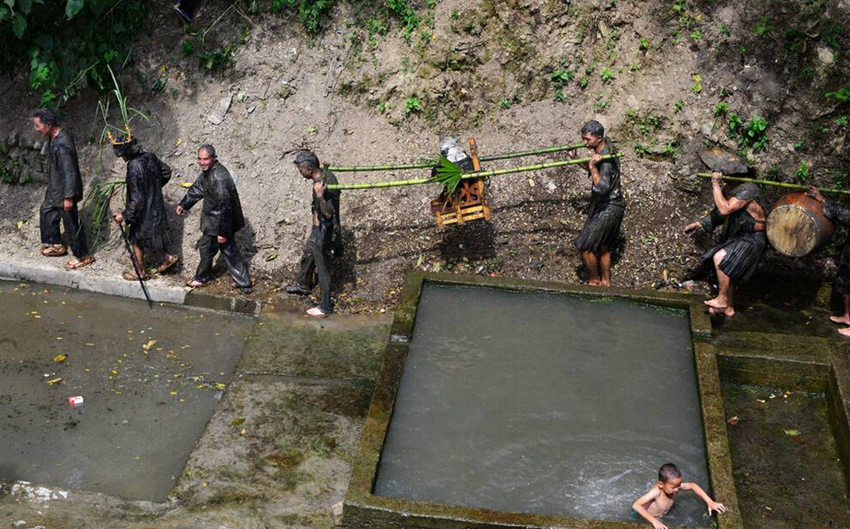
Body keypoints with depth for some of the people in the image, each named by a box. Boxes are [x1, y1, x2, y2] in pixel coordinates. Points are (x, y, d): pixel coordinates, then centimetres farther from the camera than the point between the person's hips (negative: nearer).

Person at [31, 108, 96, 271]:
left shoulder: (63, 144, -31)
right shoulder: (54, 137, 0)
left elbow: (69, 172, -28)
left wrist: (68, 197, -24)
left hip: (64, 192, -10)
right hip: (55, 189, 10)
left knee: (71, 223, 3)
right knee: (46, 212, 25)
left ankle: (82, 256, 18)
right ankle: (57, 245, 42)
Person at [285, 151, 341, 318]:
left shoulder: (325, 186, -34)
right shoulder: (325, 173, -5)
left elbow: (328, 213, -35)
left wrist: (320, 196, -49)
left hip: (324, 233, -10)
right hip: (319, 228, 10)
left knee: (321, 269, 5)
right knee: (307, 256, 30)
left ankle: (325, 307, 21)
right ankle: (303, 286, 55)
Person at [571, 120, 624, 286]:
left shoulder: (605, 159, -27)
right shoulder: (607, 147, 3)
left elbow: (602, 187, -37)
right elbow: (594, 170, 20)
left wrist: (592, 167, -42)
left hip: (607, 208, -10)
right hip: (614, 204, 10)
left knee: (584, 245, 0)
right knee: (603, 246, 20)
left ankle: (594, 280, 17)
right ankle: (605, 281, 32)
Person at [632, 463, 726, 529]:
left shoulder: (674, 486, -23)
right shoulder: (657, 492, -40)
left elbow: (692, 486, -6)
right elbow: (636, 505, -47)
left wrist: (710, 502, -13)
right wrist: (654, 521, -53)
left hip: (661, 518, 6)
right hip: (646, 520, -6)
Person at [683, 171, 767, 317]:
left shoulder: (748, 189, -23)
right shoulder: (732, 189, 7)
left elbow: (724, 209, -32)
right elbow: (719, 214, 19)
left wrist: (715, 184, -27)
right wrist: (697, 224, 12)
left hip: (751, 240, -10)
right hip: (736, 237, 10)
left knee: (720, 258, -23)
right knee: (726, 270, 12)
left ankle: (722, 299, -10)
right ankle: (728, 307, 25)